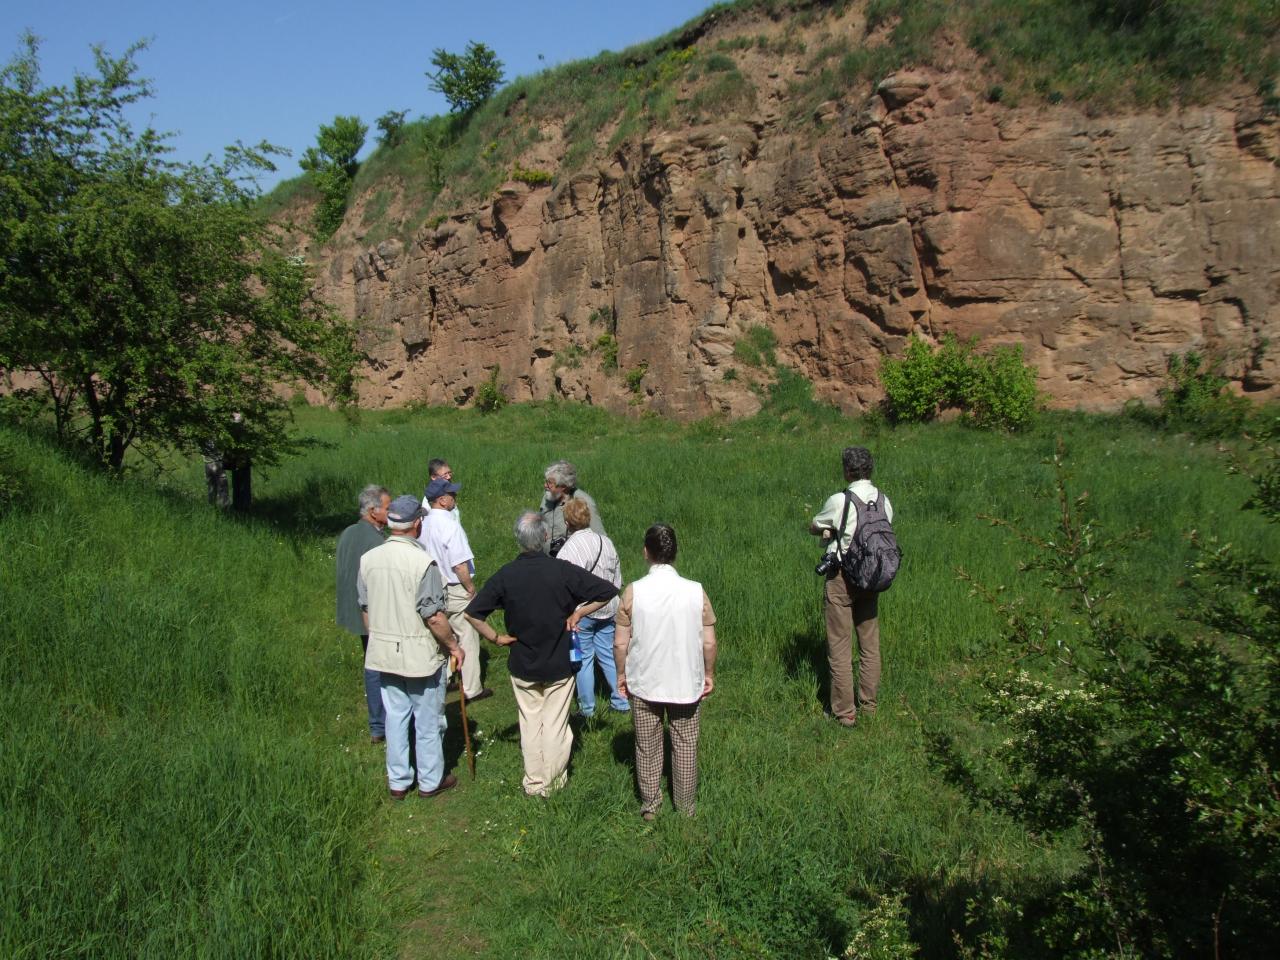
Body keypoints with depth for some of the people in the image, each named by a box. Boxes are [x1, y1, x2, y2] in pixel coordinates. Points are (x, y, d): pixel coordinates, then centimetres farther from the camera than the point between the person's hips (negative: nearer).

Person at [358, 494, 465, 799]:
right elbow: (433, 616, -20)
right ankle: (430, 781, 25)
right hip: (421, 654, -5)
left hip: (384, 653, 6)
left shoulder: (368, 559, -2)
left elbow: (366, 608, 8)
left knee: (395, 716, 17)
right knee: (428, 719, 11)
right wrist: (454, 645, -6)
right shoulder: (422, 562, -22)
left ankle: (398, 781, 28)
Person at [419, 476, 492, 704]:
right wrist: (470, 587, -9)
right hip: (454, 590, -7)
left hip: (435, 588, 7)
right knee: (467, 637, 5)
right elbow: (459, 565, -24)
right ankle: (471, 688, 13)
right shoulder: (450, 525, -23)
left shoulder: (424, 523, -1)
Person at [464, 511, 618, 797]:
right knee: (556, 724, 12)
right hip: (559, 664, -1)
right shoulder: (563, 571, -17)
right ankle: (555, 780, 25)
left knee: (530, 724, 15)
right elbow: (608, 591, -13)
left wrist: (495, 638, -1)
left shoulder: (504, 576, -12)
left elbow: (472, 613, -11)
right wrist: (577, 613, -5)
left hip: (522, 666, 1)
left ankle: (534, 783, 24)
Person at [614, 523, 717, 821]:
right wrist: (709, 674, 10)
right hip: (687, 684, 0)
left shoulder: (633, 592, -15)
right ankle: (686, 808, 29)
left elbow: (620, 643, -9)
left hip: (643, 683, 0)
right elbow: (709, 642, -7)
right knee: (685, 747, 17)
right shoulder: (696, 591, -13)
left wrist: (621, 674, 8)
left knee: (647, 746, 18)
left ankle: (649, 805, 31)